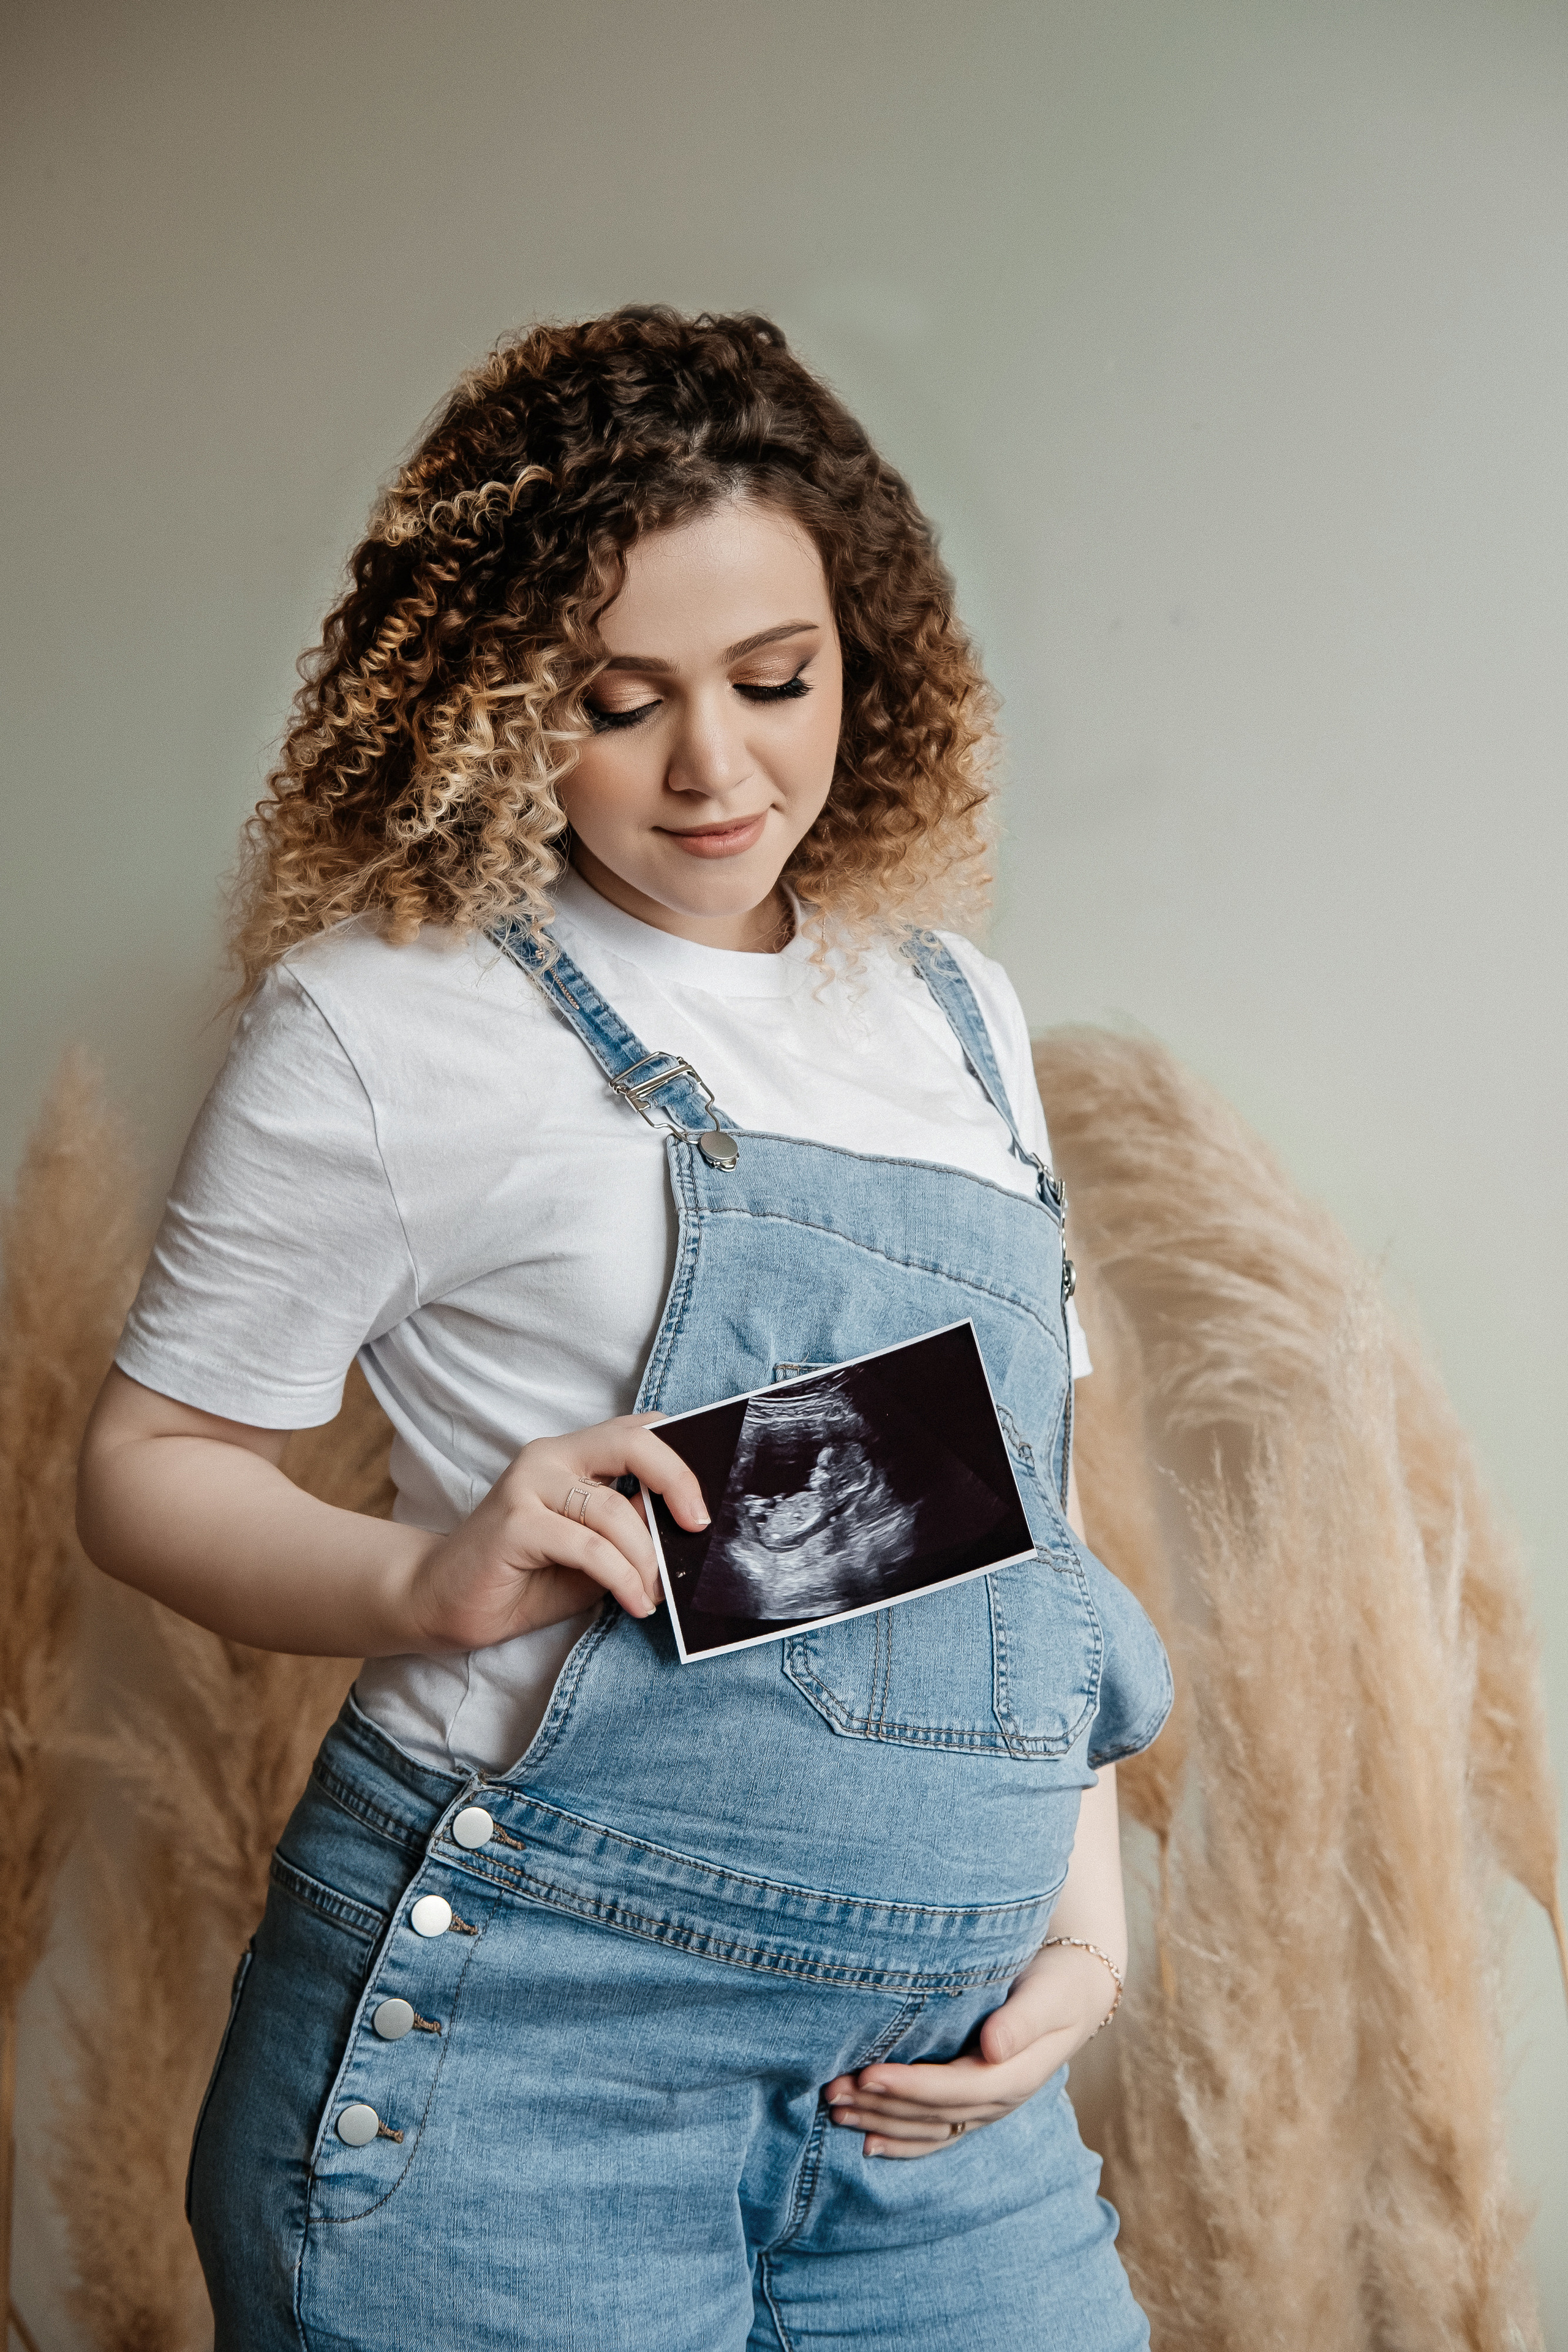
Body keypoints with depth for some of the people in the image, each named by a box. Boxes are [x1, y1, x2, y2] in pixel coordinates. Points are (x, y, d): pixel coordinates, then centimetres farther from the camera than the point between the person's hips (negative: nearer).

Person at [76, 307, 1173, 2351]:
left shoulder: (956, 1017, 10)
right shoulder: (391, 1017, -6)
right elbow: (150, 1466, -1)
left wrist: (1085, 1914, 7)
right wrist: (429, 1583, -21)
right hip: (511, 2046, -5)